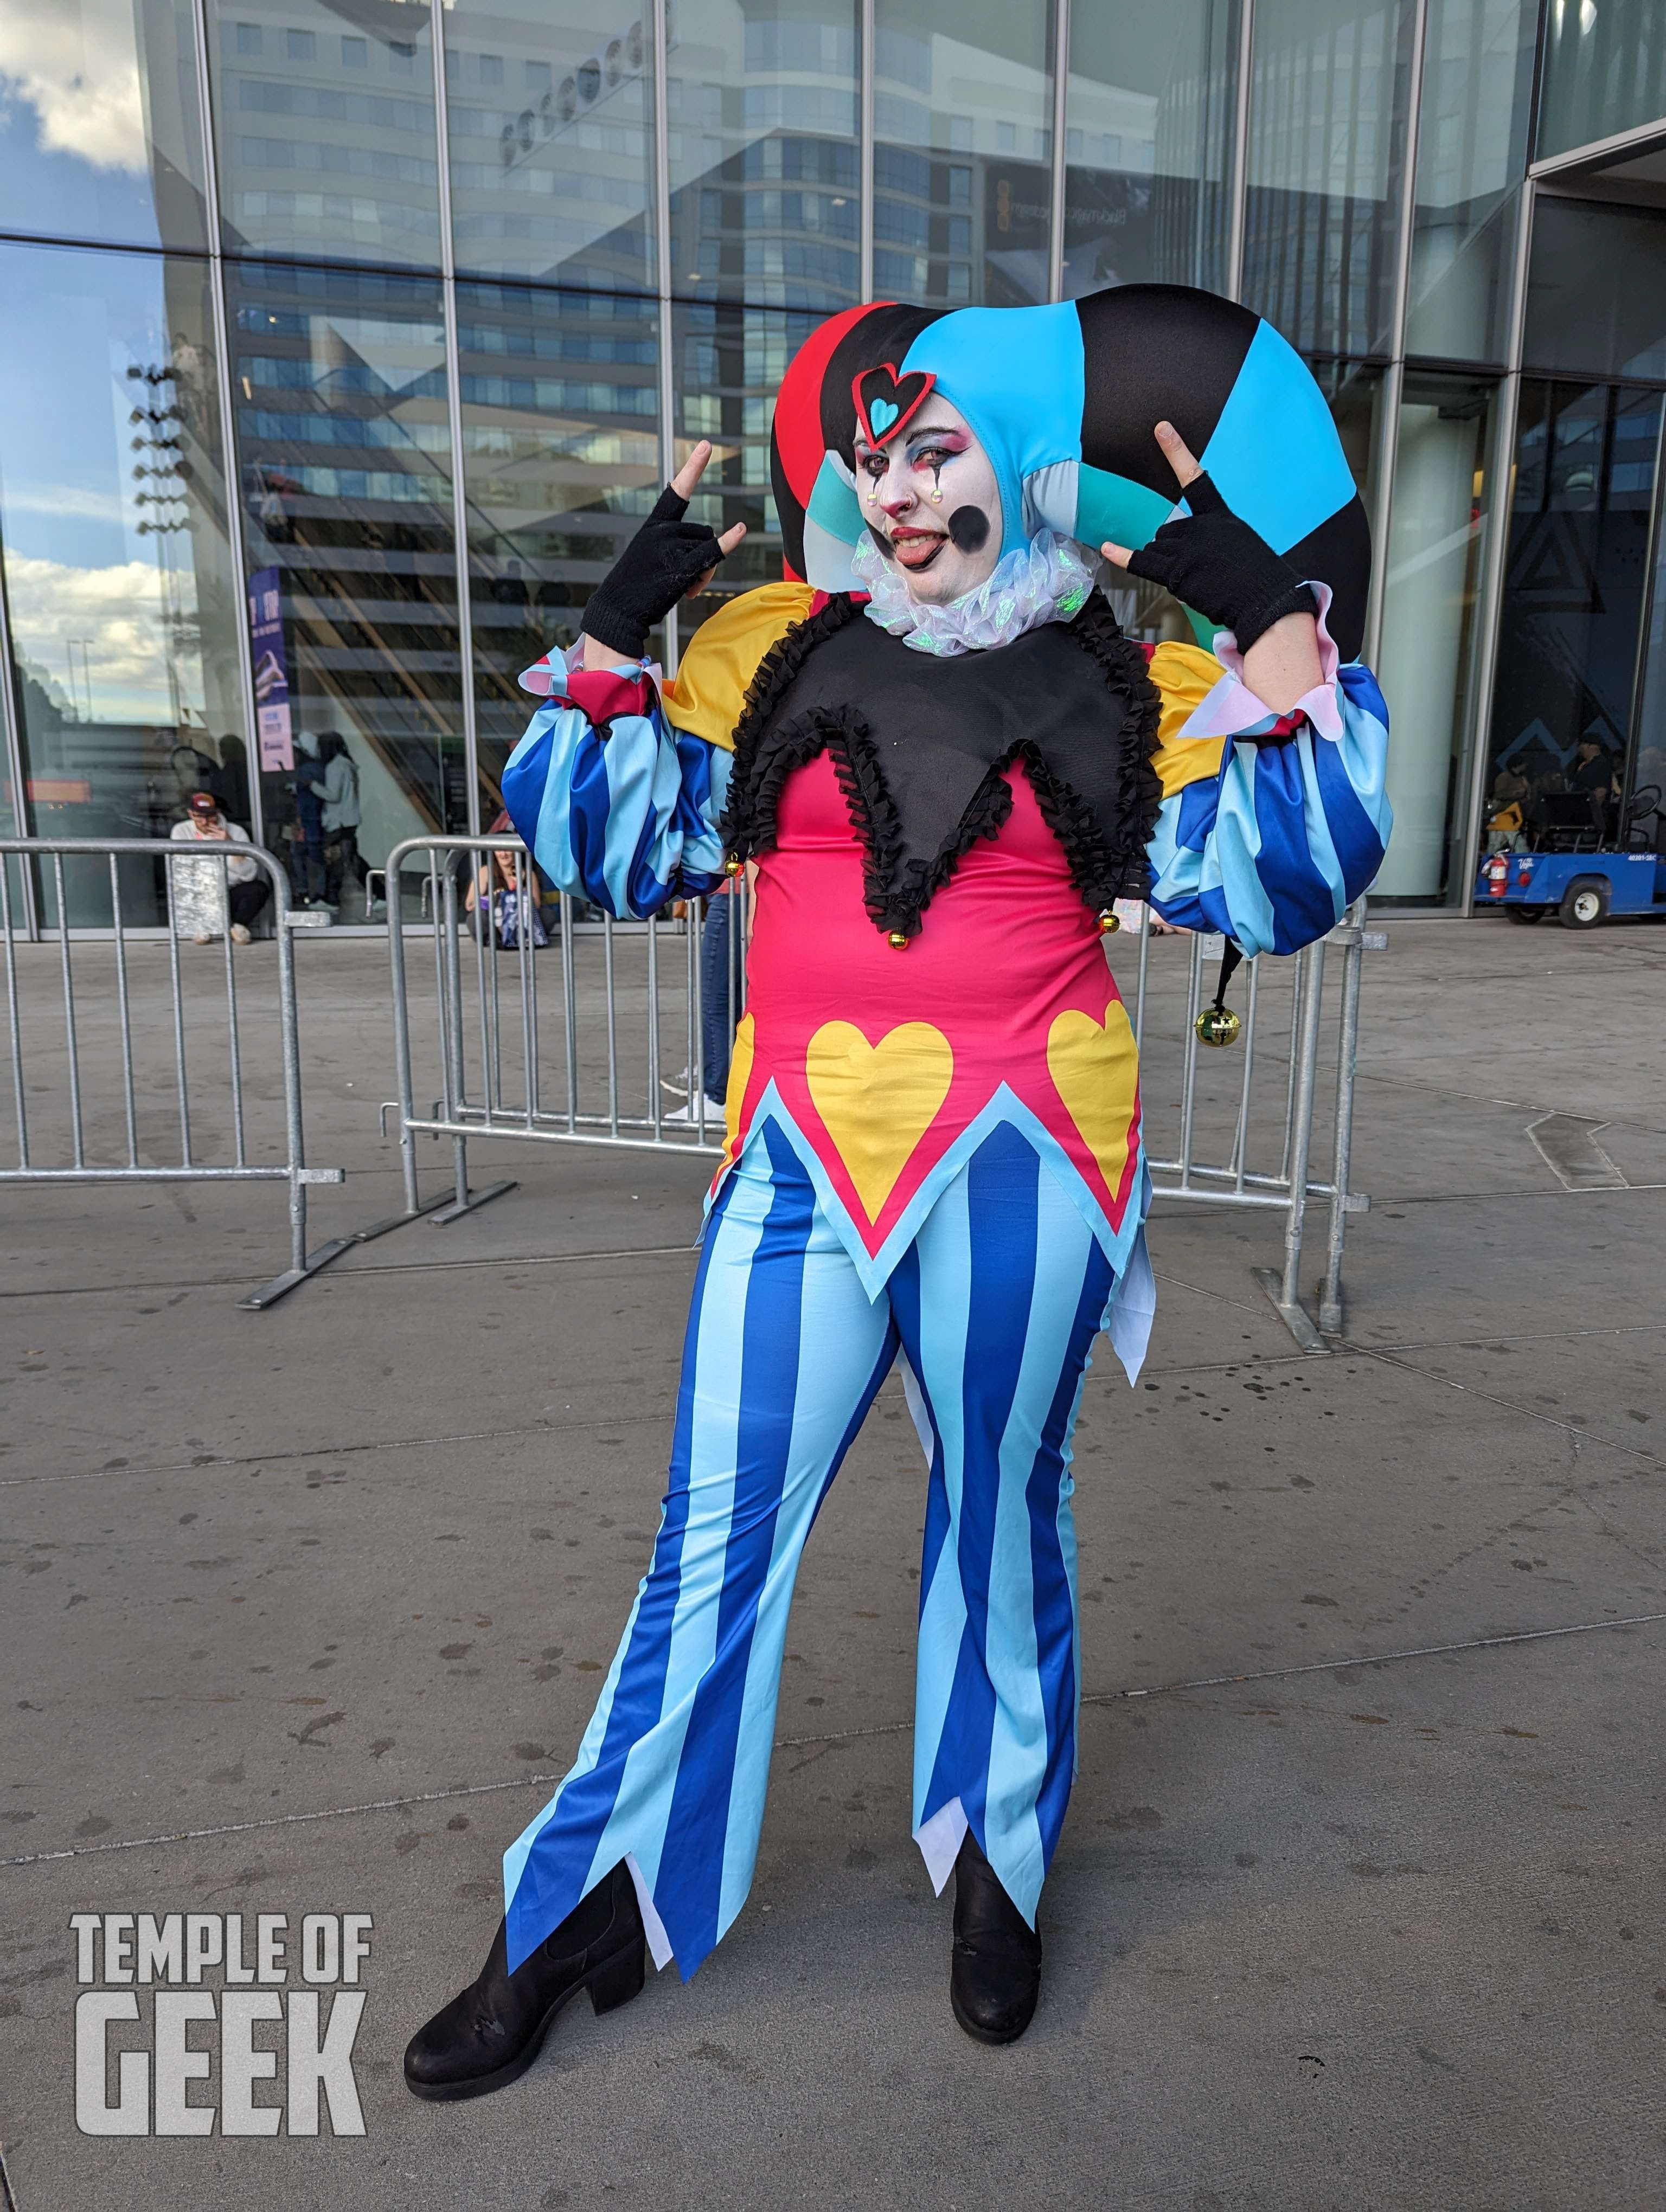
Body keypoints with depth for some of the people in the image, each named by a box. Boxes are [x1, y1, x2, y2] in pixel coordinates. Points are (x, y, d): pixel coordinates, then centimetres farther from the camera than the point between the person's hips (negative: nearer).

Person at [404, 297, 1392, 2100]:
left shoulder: (1122, 689, 6)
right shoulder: (774, 648, 7)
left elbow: (1284, 882, -1)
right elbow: (613, 845, 9)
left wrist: (1274, 622, -4)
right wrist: (618, 628, 1)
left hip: (1019, 1156, 0)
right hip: (808, 1150, 1)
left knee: (1003, 1517, 14)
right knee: (714, 1543, 7)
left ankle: (996, 1865, 40)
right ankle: (585, 1915, 28)